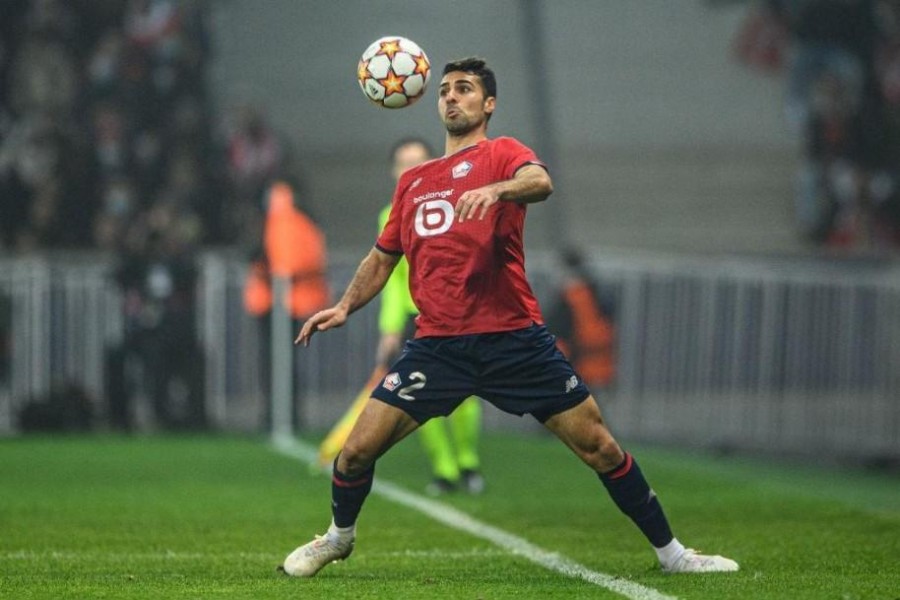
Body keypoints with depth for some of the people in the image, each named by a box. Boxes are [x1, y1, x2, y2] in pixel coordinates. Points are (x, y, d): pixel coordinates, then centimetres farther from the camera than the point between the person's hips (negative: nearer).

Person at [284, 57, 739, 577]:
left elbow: (540, 182, -21)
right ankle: (339, 537, 25)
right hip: (437, 344, 3)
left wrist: (495, 189, -41)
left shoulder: (502, 154, 3)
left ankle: (670, 551, 9)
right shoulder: (413, 181, 19)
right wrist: (345, 307, 11)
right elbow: (383, 258, 27)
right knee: (358, 450, -4)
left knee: (598, 445, -3)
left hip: (513, 337, -3)